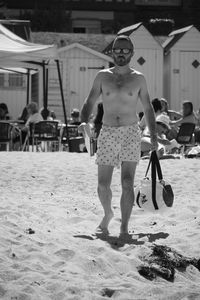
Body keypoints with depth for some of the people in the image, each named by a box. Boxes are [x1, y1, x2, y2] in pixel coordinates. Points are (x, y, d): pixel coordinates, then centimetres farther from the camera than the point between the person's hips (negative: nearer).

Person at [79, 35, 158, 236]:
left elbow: (148, 108, 12)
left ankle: (124, 227, -6)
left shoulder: (138, 79, 6)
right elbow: (89, 102, 10)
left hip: (130, 133, -1)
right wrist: (84, 121, -10)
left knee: (127, 183, -12)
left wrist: (153, 135, 4)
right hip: (107, 133, 1)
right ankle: (108, 214, 31)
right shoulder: (102, 76, 7)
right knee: (103, 185, 2)